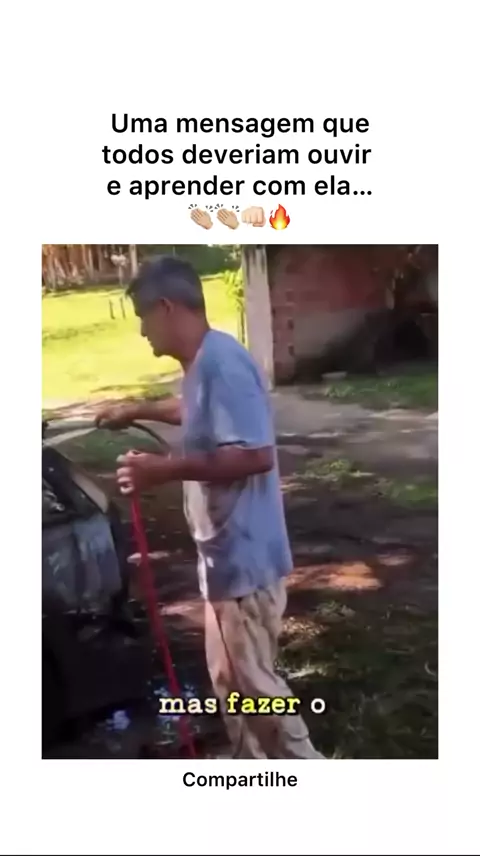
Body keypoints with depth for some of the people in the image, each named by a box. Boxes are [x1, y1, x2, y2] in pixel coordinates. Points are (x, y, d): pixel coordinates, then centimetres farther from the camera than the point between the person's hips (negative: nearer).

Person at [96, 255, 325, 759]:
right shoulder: (203, 362, 9)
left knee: (254, 684, 3)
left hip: (245, 558, -10)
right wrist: (137, 411, 39)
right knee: (230, 679, 22)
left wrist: (165, 469, -29)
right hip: (224, 556, 10)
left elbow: (255, 454, -31)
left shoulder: (221, 362, -23)